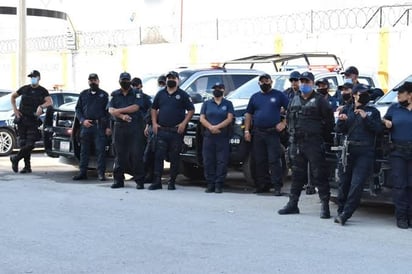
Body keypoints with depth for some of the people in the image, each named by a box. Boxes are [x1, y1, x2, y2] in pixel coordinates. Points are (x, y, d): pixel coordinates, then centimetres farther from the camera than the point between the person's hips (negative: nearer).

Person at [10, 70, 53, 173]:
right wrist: (15, 109, 6)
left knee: (30, 144, -11)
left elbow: (50, 102, -14)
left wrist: (41, 106, -34)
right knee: (23, 143, 2)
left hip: (33, 120, -2)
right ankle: (27, 166, 9)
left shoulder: (42, 91, 1)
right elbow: (13, 96, 21)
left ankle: (15, 159, 9)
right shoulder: (25, 88, 8)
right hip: (22, 118, 2)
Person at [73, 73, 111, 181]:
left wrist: (108, 127, -6)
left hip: (99, 126, -3)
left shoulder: (104, 95, 8)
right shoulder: (83, 94, 15)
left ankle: (101, 173, -2)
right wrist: (82, 120, -4)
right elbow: (78, 109, 14)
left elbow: (108, 111, 3)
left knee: (100, 150, -6)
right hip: (86, 125, 3)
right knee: (84, 150, 6)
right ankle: (83, 173, 12)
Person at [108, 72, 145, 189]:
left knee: (136, 154, -6)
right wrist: (122, 116, -17)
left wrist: (118, 111, -7)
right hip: (119, 127, 3)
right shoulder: (115, 95, 14)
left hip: (134, 128, -3)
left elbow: (135, 107, -10)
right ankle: (118, 180, 10)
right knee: (119, 154, 3)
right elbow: (111, 110, 1)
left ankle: (139, 180, -3)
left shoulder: (136, 94, 7)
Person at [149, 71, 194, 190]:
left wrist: (184, 123, -11)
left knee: (174, 158, 2)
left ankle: (172, 182, 10)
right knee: (158, 156, -2)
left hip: (176, 131, -2)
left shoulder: (183, 95, 2)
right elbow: (154, 109, 18)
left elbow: (191, 110, 0)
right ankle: (157, 182, 1)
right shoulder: (160, 94, 12)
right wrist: (154, 123, 6)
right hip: (161, 130, 3)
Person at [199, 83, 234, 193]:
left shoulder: (228, 104, 10)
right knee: (208, 161, -1)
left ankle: (219, 185, -1)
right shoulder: (207, 104, 15)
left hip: (223, 137, -2)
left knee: (222, 161, -5)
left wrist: (217, 127, -15)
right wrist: (211, 127, -12)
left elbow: (229, 118, -2)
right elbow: (202, 119, 6)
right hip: (208, 136, 2)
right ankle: (210, 184, 5)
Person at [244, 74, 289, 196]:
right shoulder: (255, 97, 15)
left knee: (274, 160, -8)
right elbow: (248, 114, 16)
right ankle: (262, 185, 14)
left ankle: (277, 187, -9)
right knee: (259, 161, 6)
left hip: (273, 133, -4)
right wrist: (247, 130, 7)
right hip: (257, 133, 4)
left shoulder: (279, 95, 5)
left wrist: (284, 123, -7)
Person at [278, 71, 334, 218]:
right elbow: (288, 118, 25)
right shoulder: (295, 100, 15)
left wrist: (324, 136, -2)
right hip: (296, 143, 6)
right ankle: (293, 204, 17)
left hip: (314, 144, -6)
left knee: (319, 174, -6)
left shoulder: (319, 100, -2)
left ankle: (325, 205, -4)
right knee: (297, 174, 11)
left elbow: (329, 119, -3)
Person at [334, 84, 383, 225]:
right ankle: (341, 211, 14)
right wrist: (341, 121, -10)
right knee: (344, 182, 3)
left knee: (357, 184, -11)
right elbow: (338, 130, 11)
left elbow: (378, 129, -3)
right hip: (348, 150, 2)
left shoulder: (373, 111, 10)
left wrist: (366, 118, -14)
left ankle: (345, 214, -11)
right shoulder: (347, 109, 15)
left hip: (365, 152, -2)